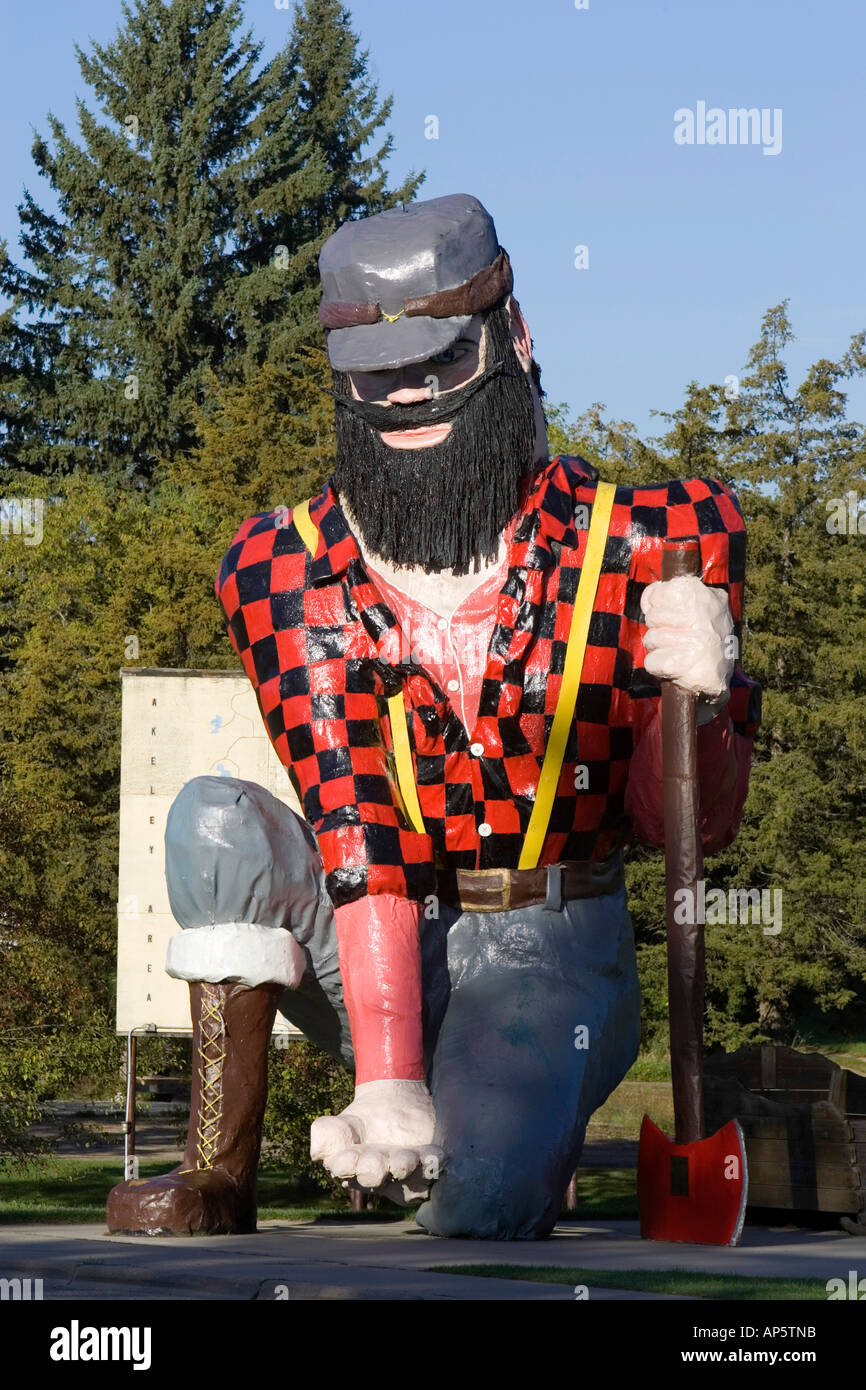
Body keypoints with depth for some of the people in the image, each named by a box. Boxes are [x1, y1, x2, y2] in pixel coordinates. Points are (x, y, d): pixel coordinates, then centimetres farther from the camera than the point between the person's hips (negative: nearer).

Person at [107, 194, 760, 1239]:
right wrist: (385, 1076, -30)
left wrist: (695, 698, -28)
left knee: (477, 1204, -27)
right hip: (360, 946, 1)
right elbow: (352, 826, -19)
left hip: (544, 956, -1)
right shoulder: (285, 571, -8)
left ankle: (533, 1123, 11)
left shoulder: (642, 547, -9)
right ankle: (219, 1175, -16)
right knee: (216, 820, -26)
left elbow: (689, 828, -4)